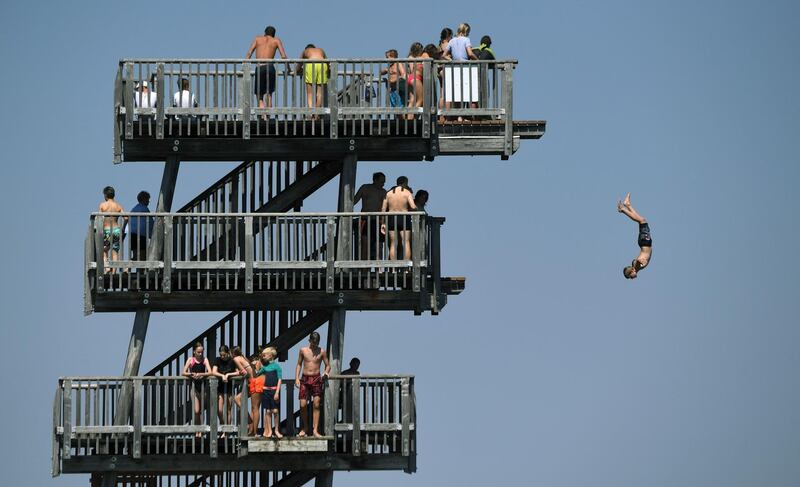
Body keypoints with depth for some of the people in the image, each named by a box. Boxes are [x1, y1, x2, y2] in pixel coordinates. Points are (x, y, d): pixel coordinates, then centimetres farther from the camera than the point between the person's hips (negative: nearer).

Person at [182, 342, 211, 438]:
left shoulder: (205, 360, 2)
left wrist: (200, 374, -25)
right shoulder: (191, 360, 2)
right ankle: (196, 431, 4)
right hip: (194, 386, -1)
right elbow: (184, 373, -4)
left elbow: (210, 372, -9)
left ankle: (200, 431, 13)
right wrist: (192, 374, -22)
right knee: (196, 411, -7)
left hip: (203, 386, 1)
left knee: (201, 411, 5)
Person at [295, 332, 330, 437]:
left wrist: (326, 372, -13)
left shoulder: (321, 352, 3)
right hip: (305, 379, 1)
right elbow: (299, 364, 13)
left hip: (316, 379, -1)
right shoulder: (303, 350, 6)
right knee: (303, 405, -4)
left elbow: (328, 365, 9)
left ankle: (315, 430, -8)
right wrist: (297, 378, 4)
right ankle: (304, 428, 14)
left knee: (316, 405, -8)